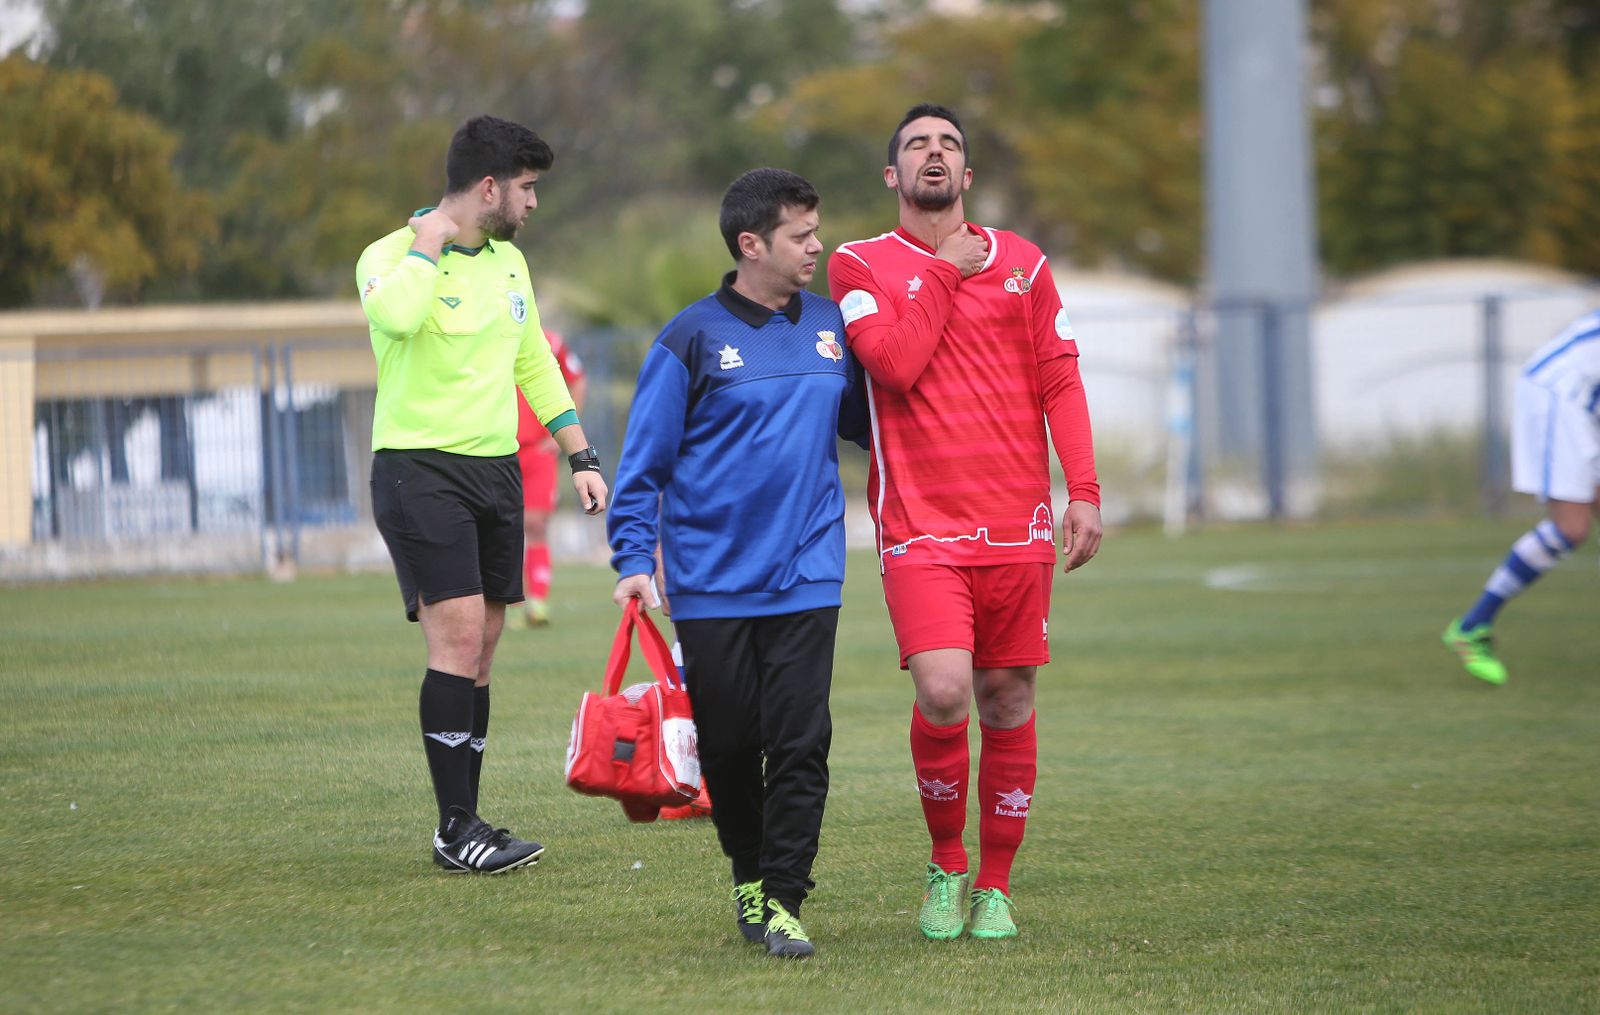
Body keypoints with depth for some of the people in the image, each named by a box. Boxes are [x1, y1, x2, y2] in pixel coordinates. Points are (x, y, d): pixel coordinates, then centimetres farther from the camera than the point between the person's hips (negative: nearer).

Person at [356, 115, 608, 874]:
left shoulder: (508, 262, 15)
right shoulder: (392, 255, -10)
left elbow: (535, 366, 25)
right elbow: (394, 314, -34)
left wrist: (582, 458, 21)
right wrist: (428, 243, -18)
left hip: (497, 469, 7)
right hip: (421, 468, -7)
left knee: (480, 650, 6)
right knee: (457, 637, -15)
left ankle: (463, 827, 10)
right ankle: (456, 829, -13)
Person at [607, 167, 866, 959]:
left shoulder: (831, 326, 9)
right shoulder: (692, 340, -3)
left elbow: (862, 419, 22)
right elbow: (643, 461, -1)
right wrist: (634, 560, -9)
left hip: (806, 575, 2)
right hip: (712, 585, -2)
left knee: (800, 743, -8)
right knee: (727, 745, 5)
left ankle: (783, 900, -5)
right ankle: (749, 874, 27)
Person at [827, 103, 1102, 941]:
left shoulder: (1021, 264, 11)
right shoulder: (861, 266, 4)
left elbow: (1060, 383, 10)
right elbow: (896, 365, -11)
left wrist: (1084, 492, 1)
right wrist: (945, 273, -4)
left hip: (1016, 524, 3)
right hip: (921, 524, -3)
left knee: (1008, 700, 4)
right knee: (942, 691, -18)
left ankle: (995, 885, 17)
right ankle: (945, 865, 4)